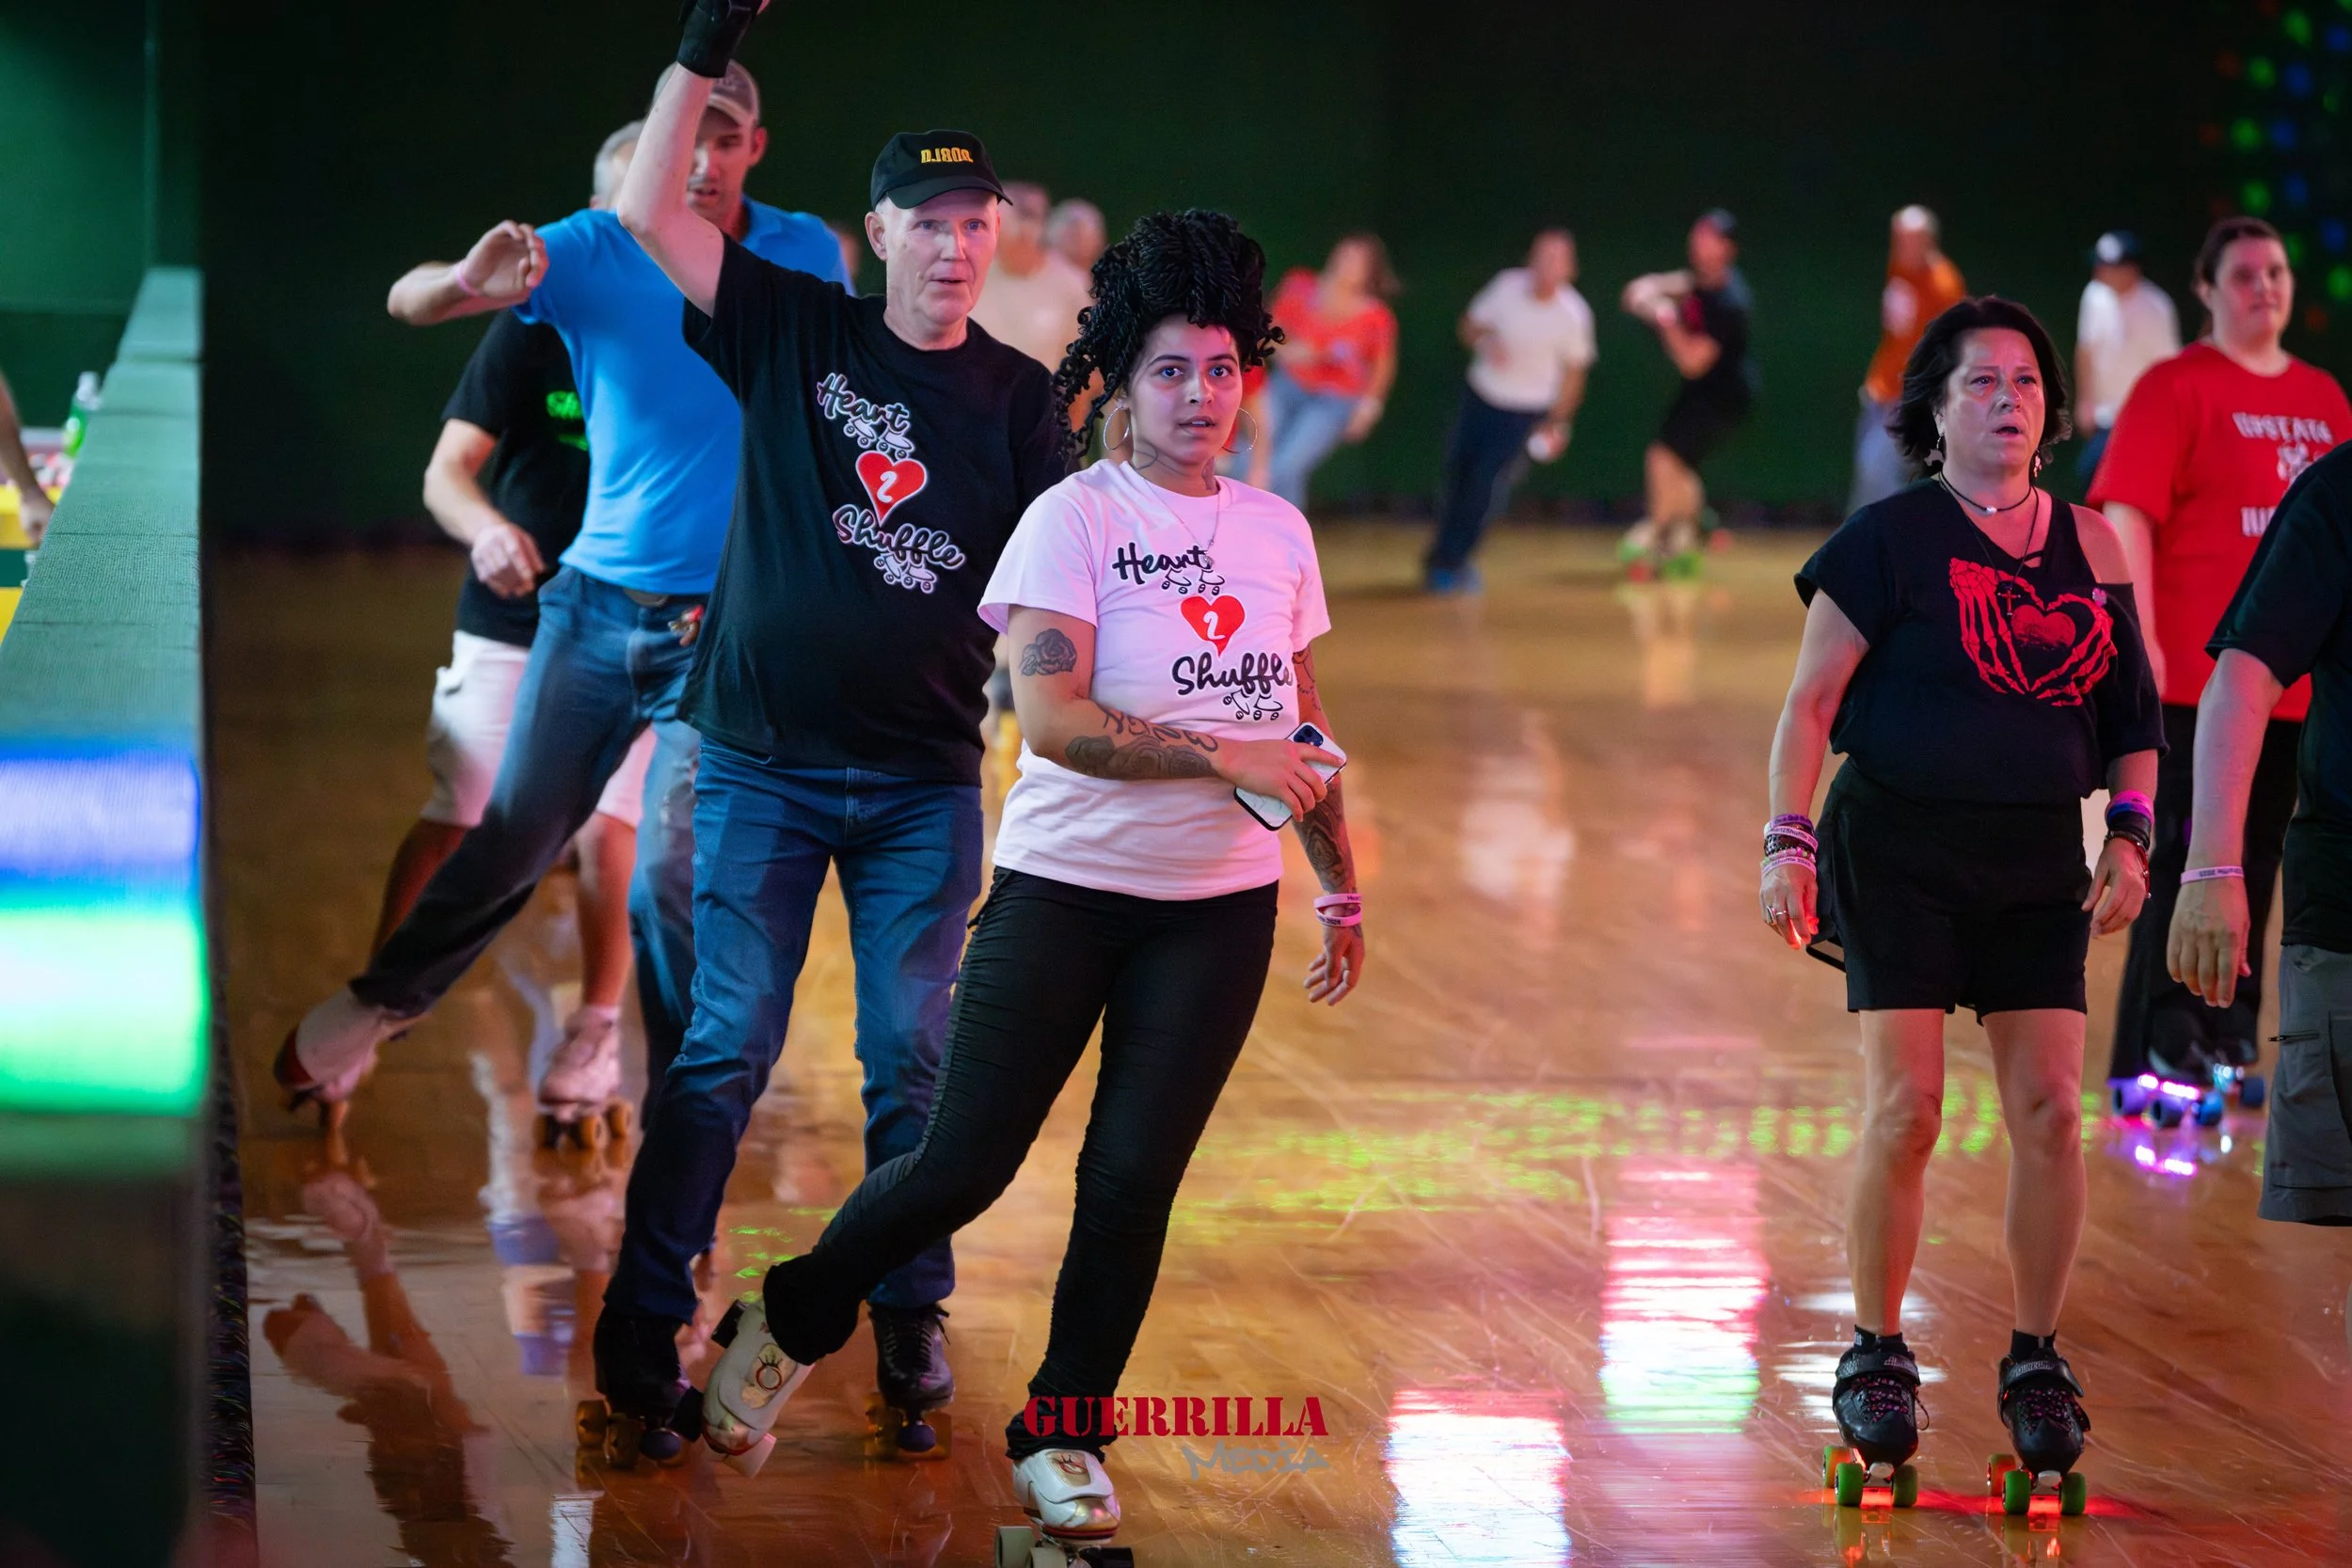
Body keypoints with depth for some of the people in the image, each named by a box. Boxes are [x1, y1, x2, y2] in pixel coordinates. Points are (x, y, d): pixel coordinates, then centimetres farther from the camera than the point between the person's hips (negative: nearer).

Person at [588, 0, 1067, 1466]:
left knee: (913, 1055, 6)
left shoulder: (1019, 397, 4)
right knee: (725, 1047, -2)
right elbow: (652, 213, -6)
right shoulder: (796, 333, 1)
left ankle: (910, 1317, 16)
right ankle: (643, 1318, 3)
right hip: (768, 764, -2)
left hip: (928, 780, 2)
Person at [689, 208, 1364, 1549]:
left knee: (1135, 1178, 1)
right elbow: (1053, 718, -19)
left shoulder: (1277, 530, 10)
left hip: (1220, 911, 4)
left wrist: (1343, 889, 19)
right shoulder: (1075, 518, -7)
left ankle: (1065, 1432, 17)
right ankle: (797, 1318, 23)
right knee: (966, 1163, -4)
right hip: (1066, 887, -4)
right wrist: (1222, 755, -25)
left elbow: (1302, 730, 19)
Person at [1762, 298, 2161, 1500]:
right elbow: (1810, 701, -5)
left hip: (2037, 859, 4)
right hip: (1897, 847, -4)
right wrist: (1788, 844, -13)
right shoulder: (1890, 538, -4)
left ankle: (2036, 1361, 12)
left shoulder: (2090, 546, 8)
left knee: (2050, 1112, -3)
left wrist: (2130, 835, 1)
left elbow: (2132, 713, 14)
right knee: (1905, 1108, -10)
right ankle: (1876, 1357, 6)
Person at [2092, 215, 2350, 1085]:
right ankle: (2162, 1049, 2)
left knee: (2254, 863, 11)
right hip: (2198, 678, -6)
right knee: (2185, 858, -4)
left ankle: (2229, 1039, 20)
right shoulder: (2176, 388, -6)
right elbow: (2127, 515, -13)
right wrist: (2139, 637, -22)